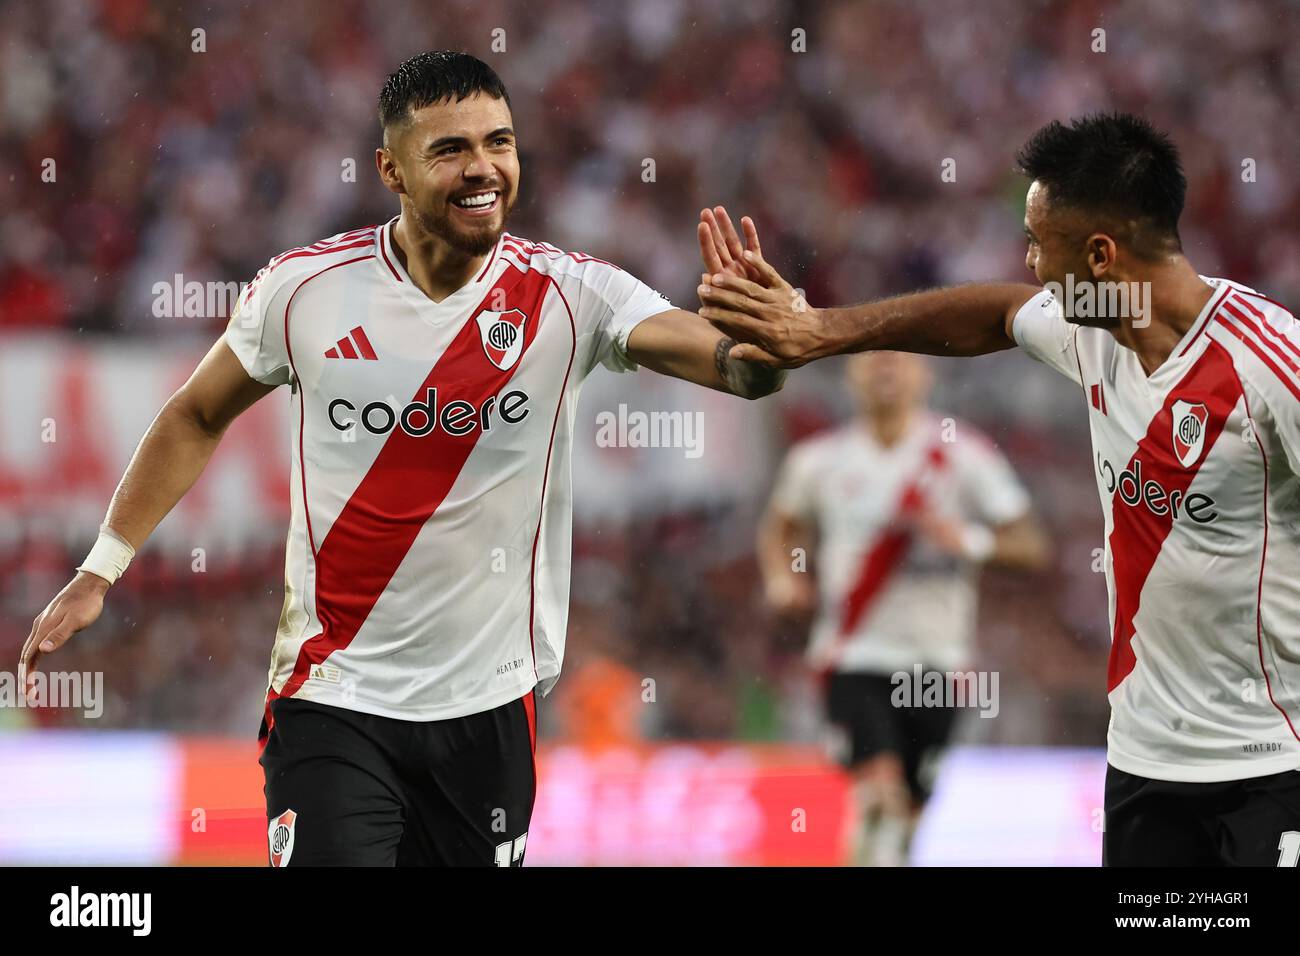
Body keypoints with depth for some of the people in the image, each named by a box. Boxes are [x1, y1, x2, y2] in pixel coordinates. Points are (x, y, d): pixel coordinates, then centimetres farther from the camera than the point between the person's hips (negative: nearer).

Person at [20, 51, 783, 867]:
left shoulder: (568, 295, -7)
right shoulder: (305, 288, -5)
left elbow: (735, 363, -22)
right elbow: (198, 419, 11)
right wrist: (99, 572, 9)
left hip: (490, 706, 1)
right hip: (333, 700, -1)